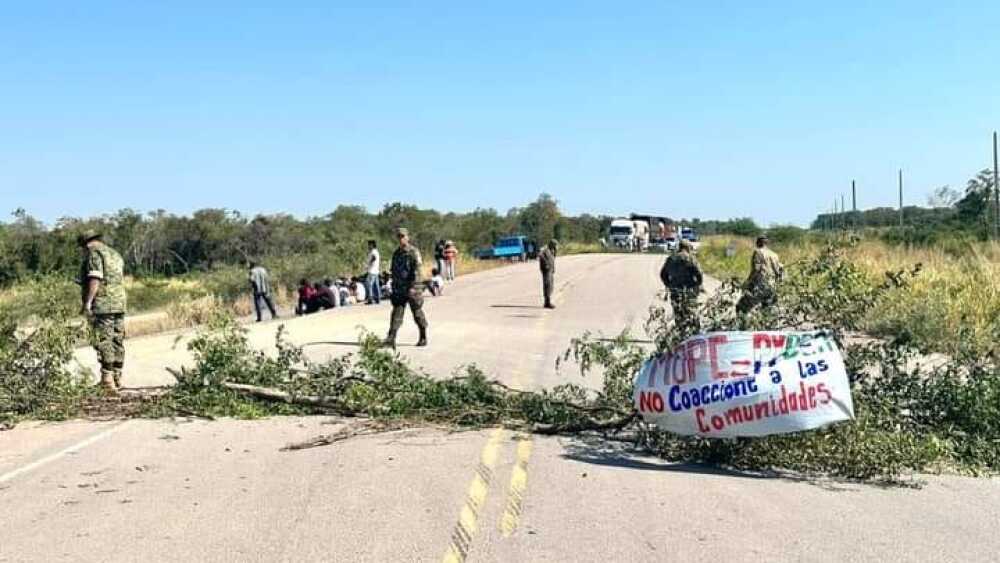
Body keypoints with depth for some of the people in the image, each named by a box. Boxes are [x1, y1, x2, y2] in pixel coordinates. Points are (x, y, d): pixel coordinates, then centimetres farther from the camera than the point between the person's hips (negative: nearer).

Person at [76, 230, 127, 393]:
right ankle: (117, 379, 14)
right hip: (119, 303, 9)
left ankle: (107, 379, -13)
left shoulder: (94, 253, -5)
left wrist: (87, 302, -19)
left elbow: (95, 279, -17)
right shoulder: (115, 254, 22)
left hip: (102, 305, -8)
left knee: (103, 342, -9)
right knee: (117, 341, 10)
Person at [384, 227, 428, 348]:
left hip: (412, 289, -5)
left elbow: (416, 271, -16)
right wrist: (394, 287, 16)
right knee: (396, 313, -5)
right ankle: (391, 339, -12)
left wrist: (413, 287, -23)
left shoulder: (414, 252, -9)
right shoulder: (396, 253, 12)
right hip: (399, 289, 5)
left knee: (417, 314, 6)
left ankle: (423, 338, 22)